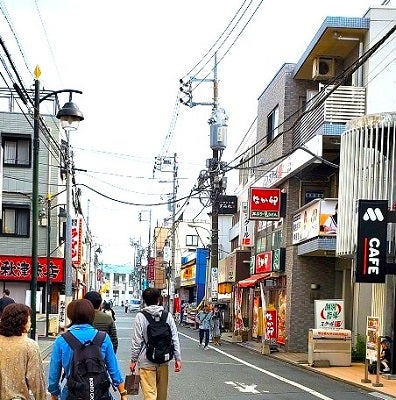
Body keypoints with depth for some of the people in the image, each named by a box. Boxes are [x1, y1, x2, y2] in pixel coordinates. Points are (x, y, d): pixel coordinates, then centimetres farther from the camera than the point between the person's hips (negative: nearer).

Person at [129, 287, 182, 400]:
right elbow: (175, 339, 2)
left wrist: (133, 360, 1)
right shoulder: (168, 315, 1)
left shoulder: (140, 316, -7)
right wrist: (178, 358, 8)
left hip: (146, 362, -3)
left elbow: (137, 341, -8)